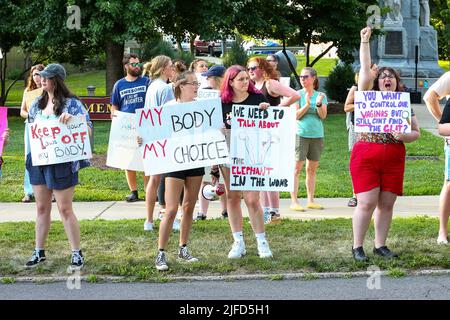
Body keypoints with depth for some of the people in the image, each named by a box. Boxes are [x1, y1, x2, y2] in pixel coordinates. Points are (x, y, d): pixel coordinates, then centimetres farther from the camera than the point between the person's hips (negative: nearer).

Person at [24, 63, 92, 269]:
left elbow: (88, 130, -11)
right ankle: (39, 252, 20)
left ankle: (77, 253, 8)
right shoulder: (37, 104, 9)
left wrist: (72, 119, -28)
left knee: (65, 209, -2)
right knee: (42, 207, 12)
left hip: (62, 163, -6)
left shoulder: (71, 103, -8)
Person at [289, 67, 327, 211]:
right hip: (301, 134, -4)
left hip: (317, 135, 4)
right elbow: (296, 115, -8)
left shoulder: (321, 95, 9)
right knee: (297, 168, -6)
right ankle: (294, 201, -6)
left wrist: (319, 104, -18)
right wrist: (307, 104, -20)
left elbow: (323, 115, -1)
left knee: (312, 169, 10)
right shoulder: (297, 94, 0)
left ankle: (311, 200, 16)